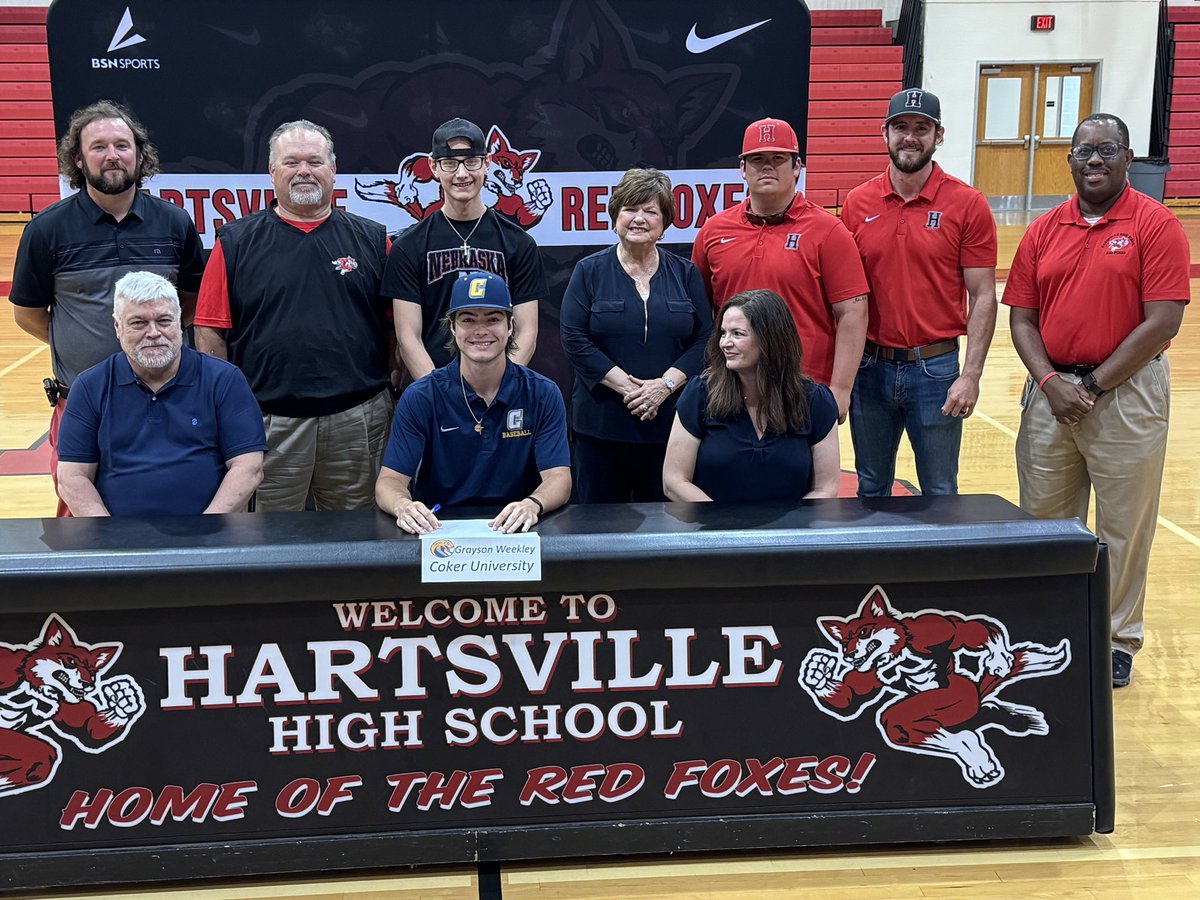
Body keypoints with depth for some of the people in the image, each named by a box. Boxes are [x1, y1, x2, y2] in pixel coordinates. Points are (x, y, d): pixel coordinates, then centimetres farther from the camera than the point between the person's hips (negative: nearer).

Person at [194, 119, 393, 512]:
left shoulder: (372, 240, 9)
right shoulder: (237, 242, 5)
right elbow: (211, 332, 2)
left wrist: (398, 395, -1)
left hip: (357, 417, 1)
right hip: (268, 419, -1)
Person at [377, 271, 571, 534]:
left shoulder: (542, 394, 4)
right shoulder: (419, 398, 3)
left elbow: (558, 477, -3)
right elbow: (389, 481, -1)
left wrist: (532, 505, -27)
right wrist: (403, 506, -26)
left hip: (516, 532, 0)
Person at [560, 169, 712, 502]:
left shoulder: (685, 274, 10)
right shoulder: (589, 272, 4)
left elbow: (705, 339, 3)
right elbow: (574, 339, -5)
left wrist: (665, 384, -11)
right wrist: (626, 386, -12)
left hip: (669, 423, 1)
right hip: (602, 424, -1)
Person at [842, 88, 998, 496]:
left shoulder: (967, 204, -5)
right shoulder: (857, 203, 3)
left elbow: (983, 297, -5)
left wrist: (971, 376, -13)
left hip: (935, 369, -2)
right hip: (870, 367, 3)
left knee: (940, 494, 8)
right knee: (871, 488, 15)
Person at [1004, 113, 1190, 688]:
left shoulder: (1156, 225, -5)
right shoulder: (1045, 231, 8)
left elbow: (1162, 322, -11)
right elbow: (1021, 318, 7)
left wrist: (1094, 385, -12)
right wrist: (1050, 383, -9)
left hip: (1127, 392, -4)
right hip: (1051, 391, 4)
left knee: (1123, 525, 5)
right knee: (1045, 521, 11)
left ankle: (1118, 642, 20)